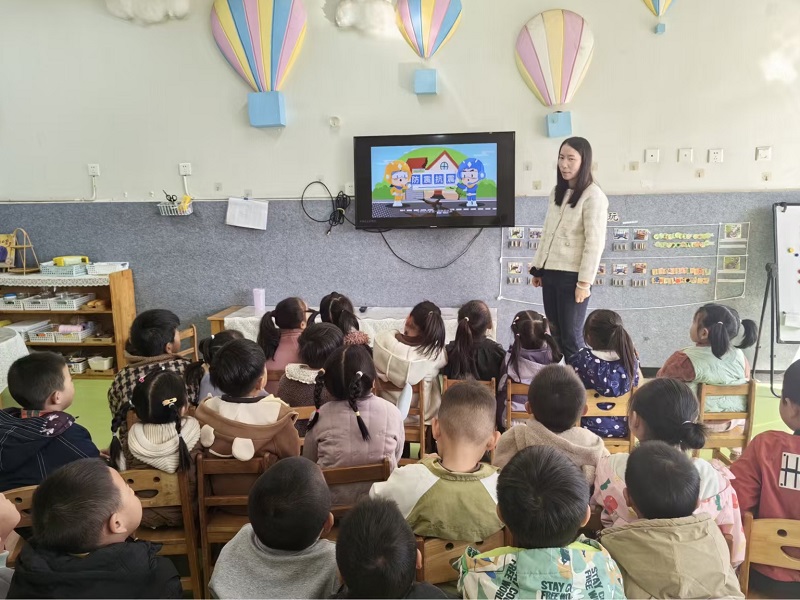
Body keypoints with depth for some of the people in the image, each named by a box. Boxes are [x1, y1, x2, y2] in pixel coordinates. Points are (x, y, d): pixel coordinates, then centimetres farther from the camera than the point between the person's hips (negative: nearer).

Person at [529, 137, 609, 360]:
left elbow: (595, 243, -14)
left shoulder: (593, 196, -10)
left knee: (571, 337, 0)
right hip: (550, 273, 7)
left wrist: (584, 282, -17)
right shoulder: (557, 192, 12)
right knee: (556, 334, 11)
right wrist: (537, 267, 15)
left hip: (572, 276, -7)